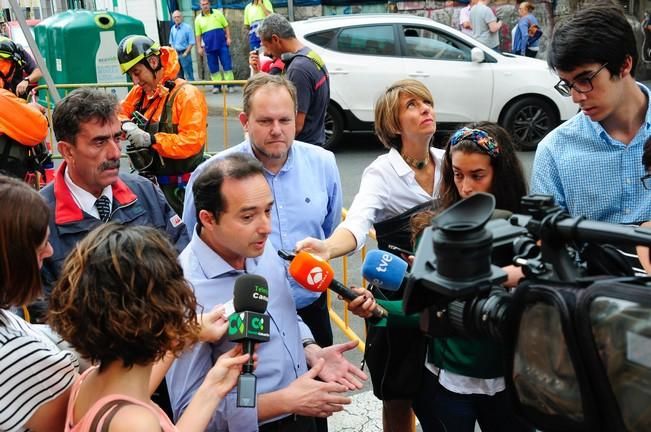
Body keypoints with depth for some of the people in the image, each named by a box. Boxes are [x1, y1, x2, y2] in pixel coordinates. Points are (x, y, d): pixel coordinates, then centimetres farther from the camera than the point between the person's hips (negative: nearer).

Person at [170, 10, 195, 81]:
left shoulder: (187, 28, -8)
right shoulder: (173, 29, 8)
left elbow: (191, 43, -9)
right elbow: (171, 42, 17)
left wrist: (185, 53, -12)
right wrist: (175, 52, 4)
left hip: (184, 53, -6)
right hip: (176, 54, 6)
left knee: (188, 74, -5)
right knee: (179, 75, 12)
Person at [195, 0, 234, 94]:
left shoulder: (217, 14, 5)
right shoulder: (198, 19, 6)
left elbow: (226, 26, 8)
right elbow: (198, 35, 7)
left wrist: (228, 38, -3)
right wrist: (199, 47, 0)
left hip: (222, 44, -1)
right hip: (209, 47, 1)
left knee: (227, 65, -4)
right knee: (213, 68, 3)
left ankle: (230, 84, 0)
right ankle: (217, 85, 10)